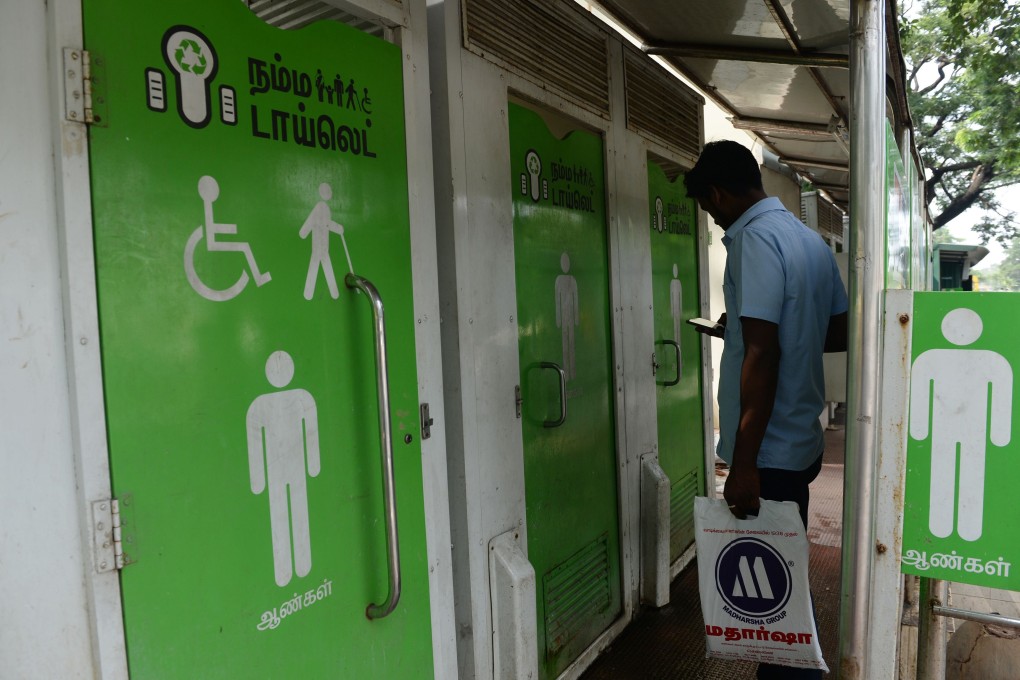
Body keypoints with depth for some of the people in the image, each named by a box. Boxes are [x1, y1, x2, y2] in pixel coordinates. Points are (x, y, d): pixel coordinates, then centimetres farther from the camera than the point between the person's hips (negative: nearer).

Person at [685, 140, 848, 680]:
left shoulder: (754, 239, -16)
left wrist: (744, 464, -22)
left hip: (770, 453, -9)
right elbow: (840, 334, 17)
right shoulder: (810, 238, 11)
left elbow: (761, 355, -24)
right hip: (803, 442, 9)